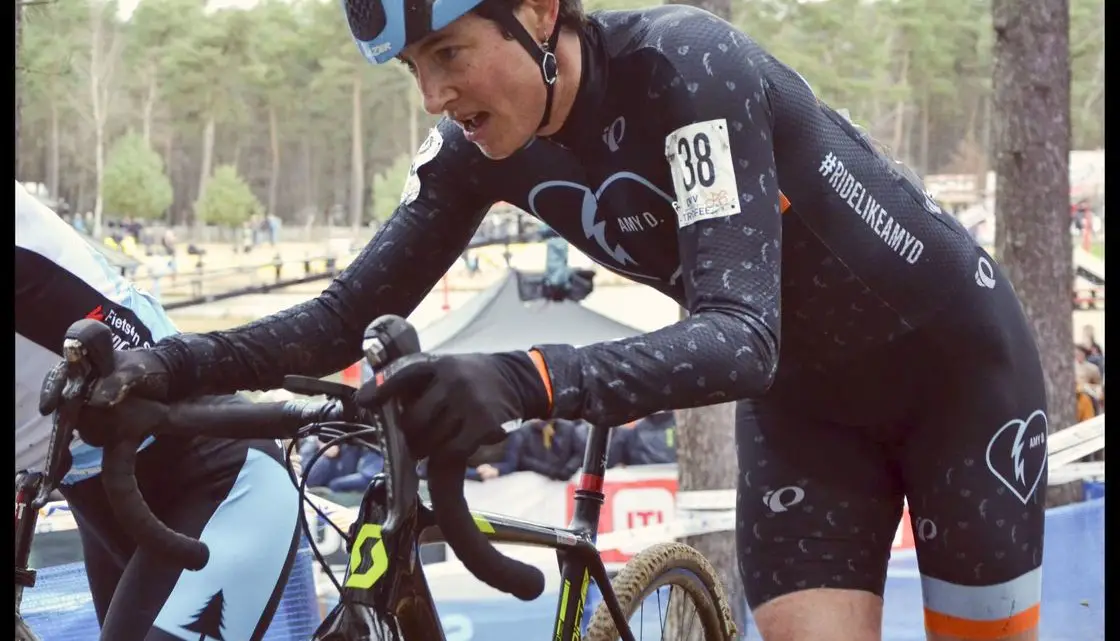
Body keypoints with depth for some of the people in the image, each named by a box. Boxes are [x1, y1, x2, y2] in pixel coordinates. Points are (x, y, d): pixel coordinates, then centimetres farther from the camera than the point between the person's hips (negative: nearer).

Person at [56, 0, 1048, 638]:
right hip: (803, 398, 5)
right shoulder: (482, 149, -14)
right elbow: (354, 314, -11)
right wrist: (174, 366, -29)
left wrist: (523, 382, -58)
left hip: (952, 360, -5)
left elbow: (739, 334, -42)